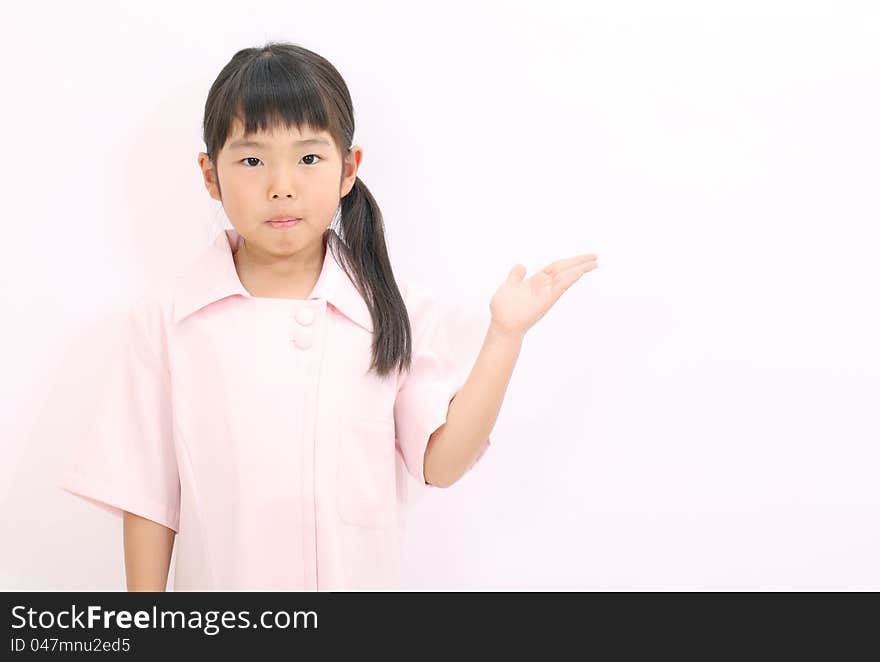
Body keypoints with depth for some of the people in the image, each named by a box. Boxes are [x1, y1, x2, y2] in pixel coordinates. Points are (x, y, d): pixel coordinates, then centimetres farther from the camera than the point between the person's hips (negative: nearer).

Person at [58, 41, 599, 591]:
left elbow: (439, 463, -9)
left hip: (361, 577, 1)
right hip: (219, 579, 0)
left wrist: (506, 335, -14)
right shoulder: (166, 318, -9)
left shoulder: (401, 313, -7)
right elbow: (149, 489, -5)